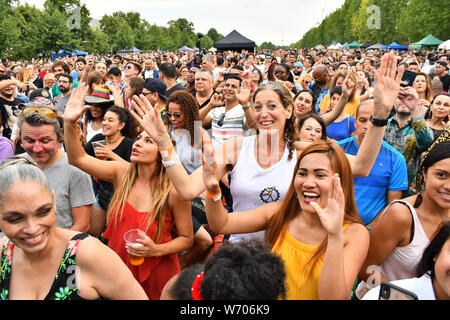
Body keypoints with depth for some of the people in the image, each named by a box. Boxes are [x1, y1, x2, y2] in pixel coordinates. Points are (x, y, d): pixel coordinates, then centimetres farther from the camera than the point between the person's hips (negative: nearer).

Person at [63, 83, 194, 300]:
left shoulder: (173, 189, -19)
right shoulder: (122, 173, -7)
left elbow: (187, 239, -10)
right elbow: (78, 158, -9)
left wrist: (157, 250, -25)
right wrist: (69, 123, -22)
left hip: (157, 273, -4)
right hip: (118, 267, 4)